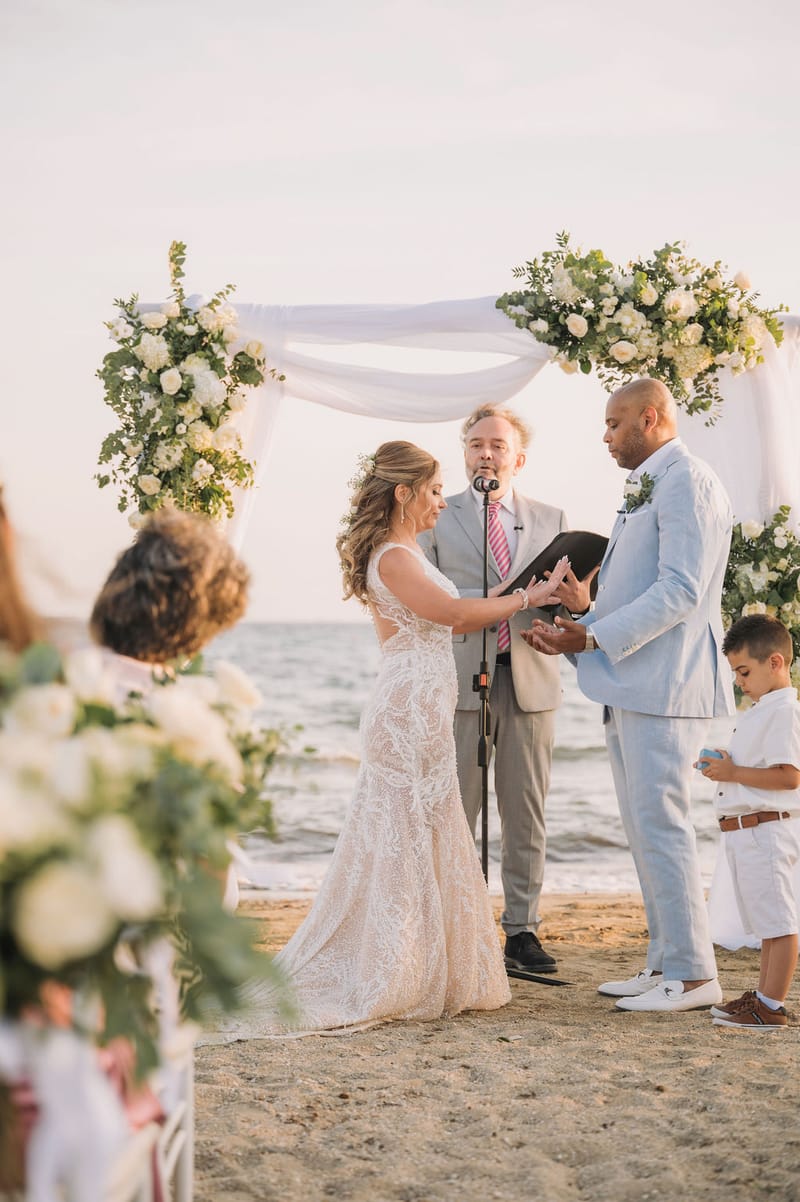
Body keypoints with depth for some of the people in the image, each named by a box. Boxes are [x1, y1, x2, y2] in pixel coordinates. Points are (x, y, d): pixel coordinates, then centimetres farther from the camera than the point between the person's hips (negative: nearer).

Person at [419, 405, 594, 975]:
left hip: (530, 681, 2)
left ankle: (523, 929, 13)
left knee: (527, 815, 5)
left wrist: (579, 602, -15)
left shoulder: (551, 520, 13)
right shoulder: (436, 517, 7)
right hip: (461, 679, -2)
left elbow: (566, 604, 9)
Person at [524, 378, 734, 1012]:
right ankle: (666, 962, 20)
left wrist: (592, 636, -20)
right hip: (631, 685, 10)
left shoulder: (687, 482, -11)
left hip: (664, 684, -10)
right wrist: (577, 627, 9)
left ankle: (694, 974, -2)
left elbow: (680, 590, -20)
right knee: (644, 829, 12)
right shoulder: (646, 489, 21)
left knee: (660, 825, -9)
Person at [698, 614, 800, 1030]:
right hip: (743, 833, 11)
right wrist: (721, 767, 10)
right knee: (767, 922, 17)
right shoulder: (758, 711, 19)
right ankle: (763, 997, 26)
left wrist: (734, 773, -18)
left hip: (764, 830, -11)